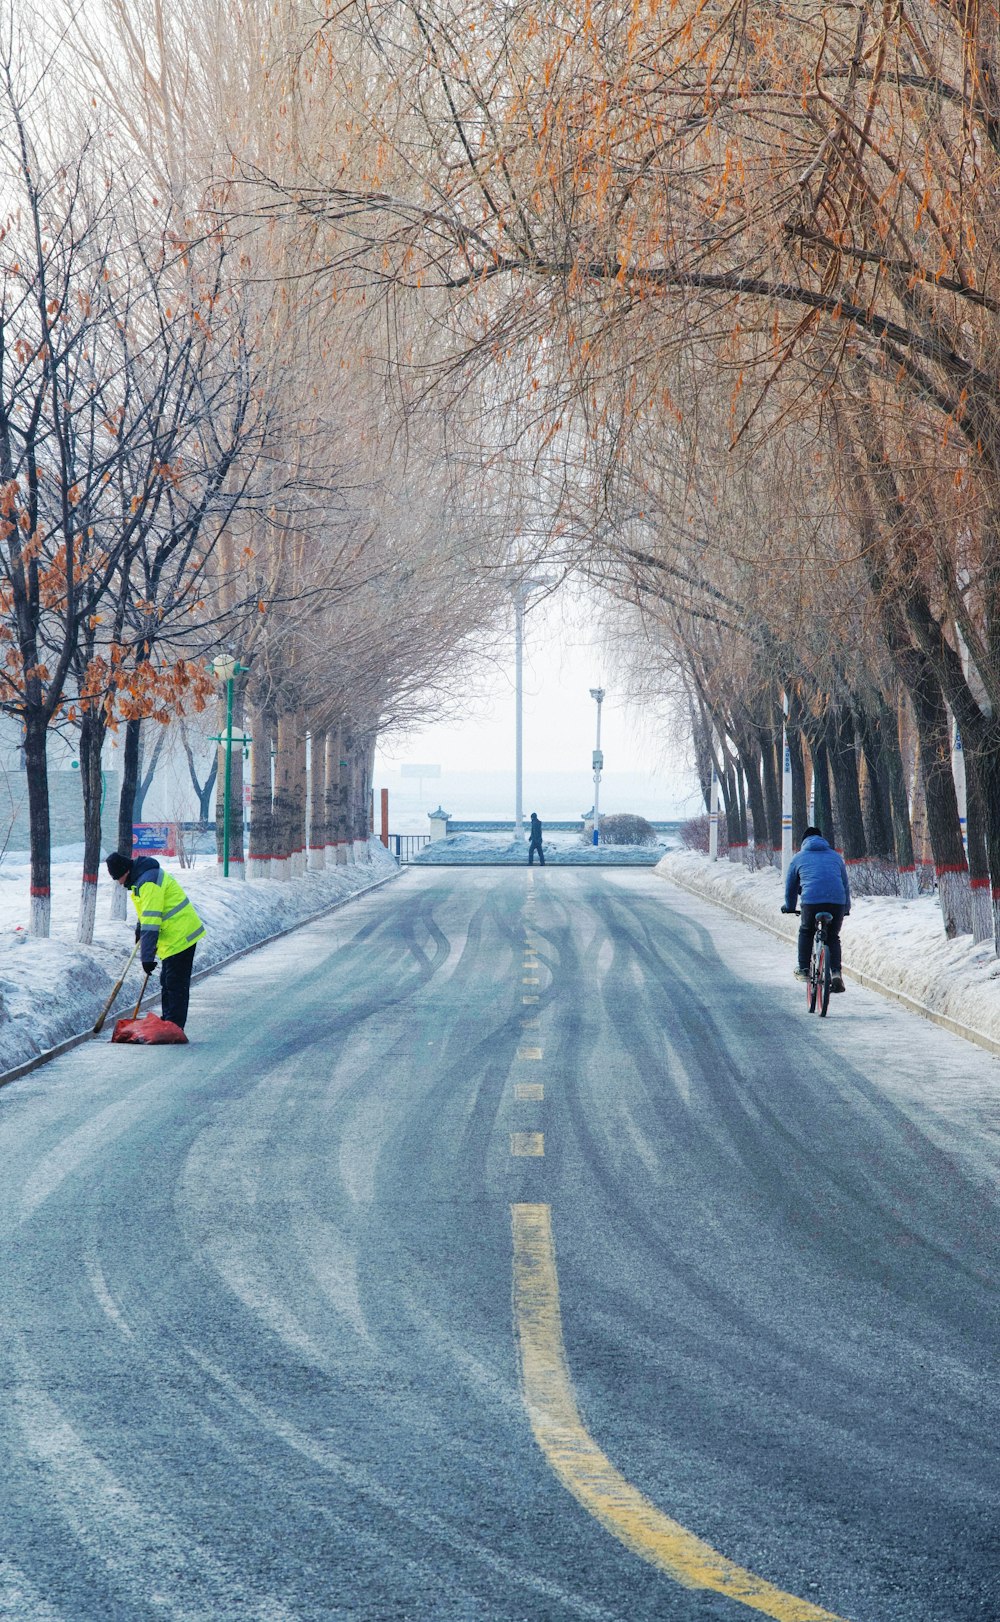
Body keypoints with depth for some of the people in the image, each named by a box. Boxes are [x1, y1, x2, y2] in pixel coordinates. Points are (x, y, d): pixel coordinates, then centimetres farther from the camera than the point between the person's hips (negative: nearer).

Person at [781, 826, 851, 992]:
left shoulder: (798, 858, 20)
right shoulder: (836, 856, 26)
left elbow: (790, 886, 27)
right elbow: (845, 883, 32)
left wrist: (789, 907, 43)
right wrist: (846, 908, 43)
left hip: (811, 901, -2)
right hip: (837, 902, 2)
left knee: (806, 932, 24)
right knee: (833, 937, 18)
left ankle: (803, 970, 19)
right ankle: (836, 972, -1)